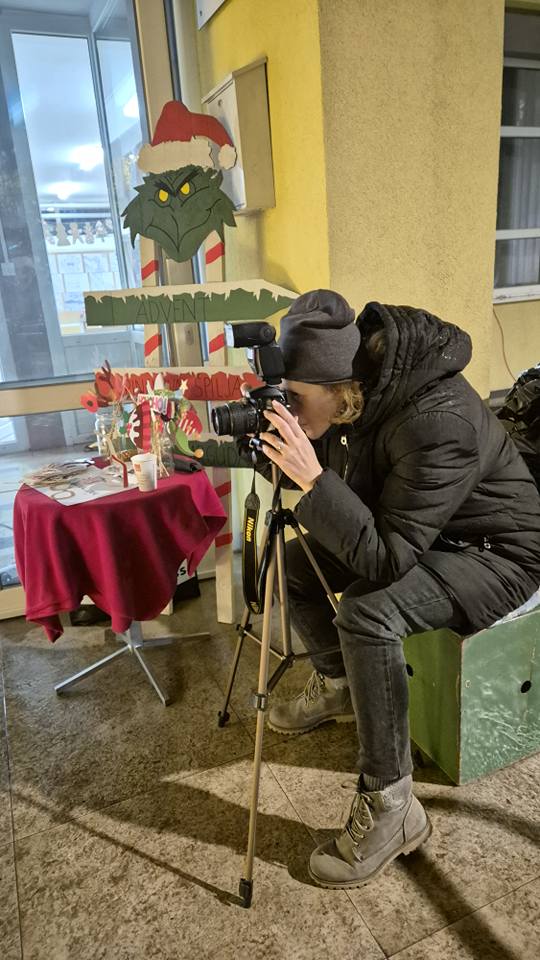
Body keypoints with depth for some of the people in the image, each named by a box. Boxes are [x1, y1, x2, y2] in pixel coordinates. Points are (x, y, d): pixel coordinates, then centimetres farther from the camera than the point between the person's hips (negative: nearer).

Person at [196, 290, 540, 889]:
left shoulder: (437, 422, -35)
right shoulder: (362, 390, -12)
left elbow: (386, 559, -34)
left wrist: (313, 478, -40)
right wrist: (286, 452, -17)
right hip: (414, 533, 8)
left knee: (367, 614, -32)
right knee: (297, 560, 5)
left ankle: (390, 807, -11)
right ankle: (337, 686, 29)